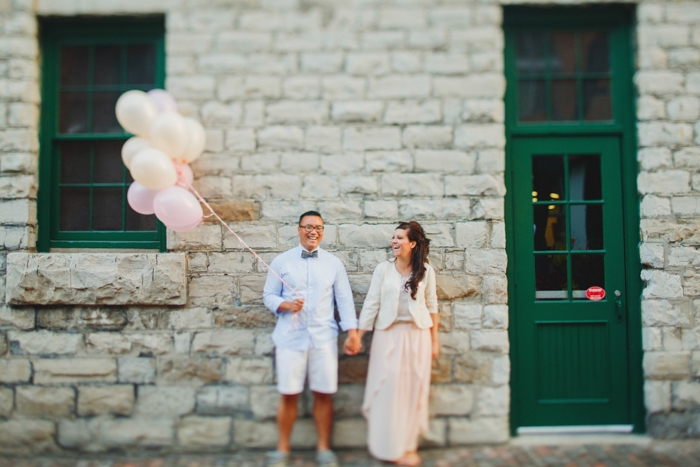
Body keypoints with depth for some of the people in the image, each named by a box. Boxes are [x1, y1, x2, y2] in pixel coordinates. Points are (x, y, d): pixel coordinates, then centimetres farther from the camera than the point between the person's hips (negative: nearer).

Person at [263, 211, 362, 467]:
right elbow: (268, 295, 8)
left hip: (323, 338, 1)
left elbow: (344, 299, 8)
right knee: (288, 394, 2)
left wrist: (352, 332, -1)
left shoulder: (334, 263, 9)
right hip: (290, 337, -1)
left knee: (323, 394, 4)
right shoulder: (281, 261, 6)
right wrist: (286, 305, -12)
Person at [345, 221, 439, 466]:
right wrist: (357, 335, -2)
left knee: (413, 388, 5)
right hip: (388, 334, 0)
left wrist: (434, 340, 8)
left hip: (417, 335, 1)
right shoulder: (383, 269, 1)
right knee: (387, 388, -1)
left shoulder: (426, 271, 2)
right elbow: (371, 304, 1)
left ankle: (408, 445, 19)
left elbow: (431, 305, 7)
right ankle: (389, 445, 15)